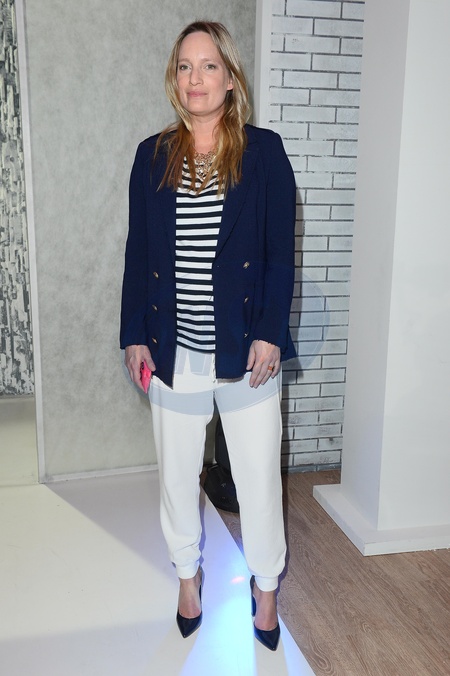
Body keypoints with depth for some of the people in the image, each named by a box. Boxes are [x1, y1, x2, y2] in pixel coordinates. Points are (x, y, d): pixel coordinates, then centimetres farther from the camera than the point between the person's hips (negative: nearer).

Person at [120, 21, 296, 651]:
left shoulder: (263, 151, -2)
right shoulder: (153, 156, 5)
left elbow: (280, 251, -4)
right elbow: (138, 252, 6)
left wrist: (270, 334, -11)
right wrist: (135, 336, 2)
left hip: (247, 350, -2)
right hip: (175, 353, 3)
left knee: (258, 474, 10)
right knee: (177, 472, 17)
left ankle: (265, 584, 34)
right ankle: (188, 571, 41)